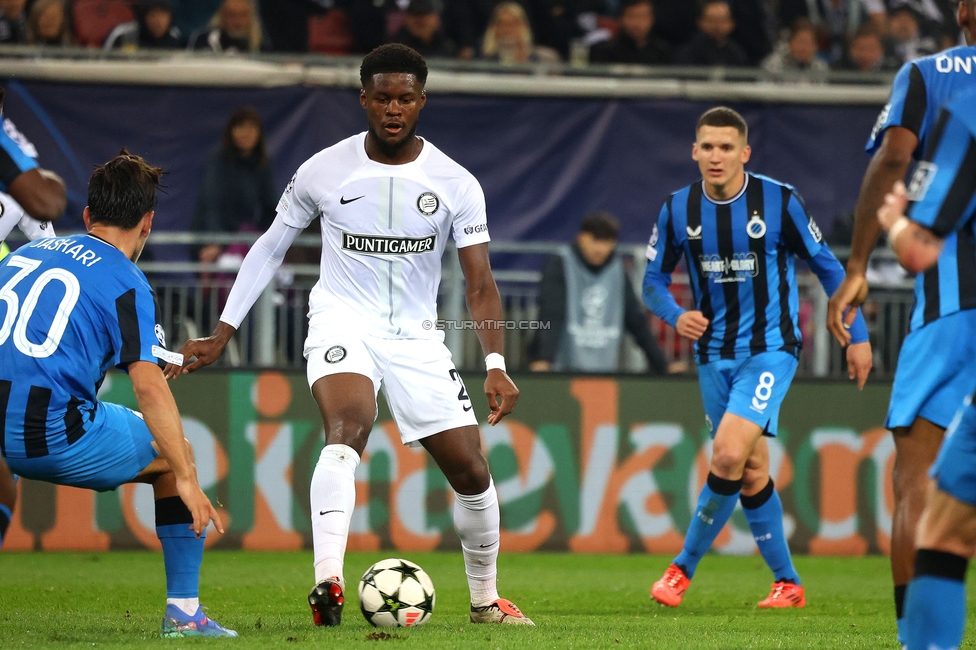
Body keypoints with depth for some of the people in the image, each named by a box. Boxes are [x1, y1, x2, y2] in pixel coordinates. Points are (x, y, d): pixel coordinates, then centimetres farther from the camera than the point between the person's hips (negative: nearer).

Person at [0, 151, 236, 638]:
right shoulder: (125, 282, -2)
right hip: (57, 433, -5)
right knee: (174, 453, 17)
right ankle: (183, 611, 14)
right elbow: (147, 385, -12)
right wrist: (187, 480, -12)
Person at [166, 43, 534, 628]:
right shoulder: (324, 171, -5)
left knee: (472, 471, 1)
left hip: (416, 336, 2)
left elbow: (481, 284, -9)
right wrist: (221, 335, 5)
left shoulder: (456, 184, -6)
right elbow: (271, 248, 8)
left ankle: (485, 598, 25)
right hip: (343, 323, -2)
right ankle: (328, 582, -47)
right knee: (349, 425, -33)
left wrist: (496, 365, -25)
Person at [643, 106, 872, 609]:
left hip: (770, 347, -4)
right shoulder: (678, 209, -2)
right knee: (751, 472, 8)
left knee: (729, 455, -21)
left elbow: (826, 266, 1)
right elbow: (654, 279, 8)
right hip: (714, 354, 4)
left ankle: (683, 568, -7)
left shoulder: (779, 201, -9)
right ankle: (787, 583, 21)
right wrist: (675, 316, -14)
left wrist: (857, 335, 1)